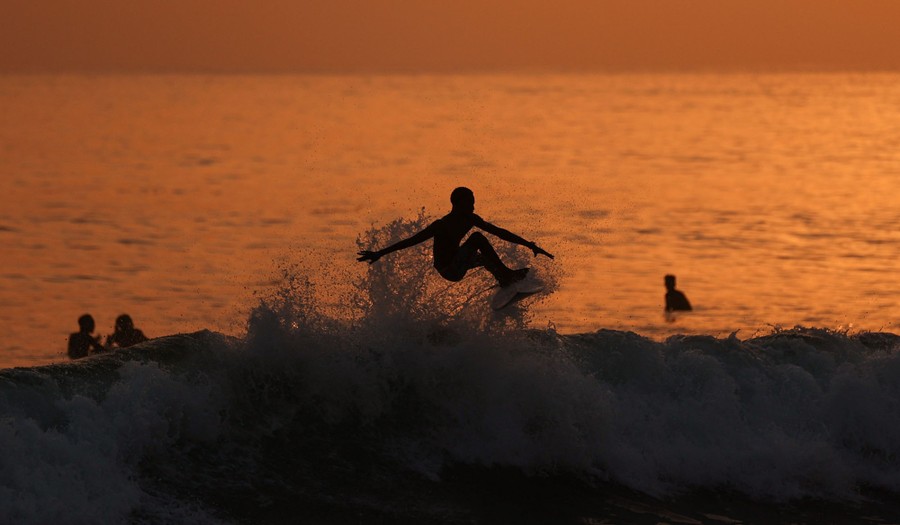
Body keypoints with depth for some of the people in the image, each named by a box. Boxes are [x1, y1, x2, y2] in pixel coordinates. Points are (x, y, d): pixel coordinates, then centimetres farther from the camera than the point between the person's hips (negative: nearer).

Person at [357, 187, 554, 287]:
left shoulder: (470, 220, 0)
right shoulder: (442, 226, -22)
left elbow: (499, 232, 4)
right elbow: (412, 241, -24)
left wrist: (530, 245, 3)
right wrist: (380, 253, -28)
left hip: (457, 263, 9)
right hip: (448, 270, -9)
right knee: (477, 238, -20)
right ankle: (505, 275, -19)